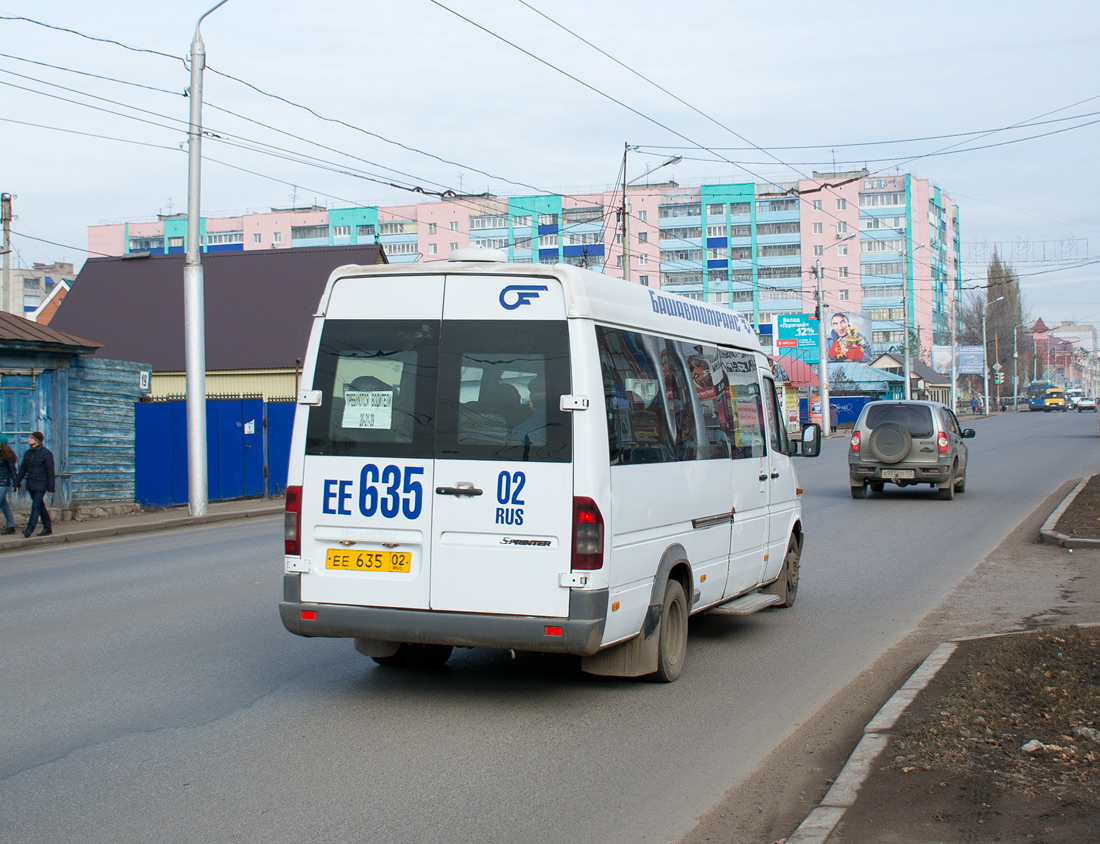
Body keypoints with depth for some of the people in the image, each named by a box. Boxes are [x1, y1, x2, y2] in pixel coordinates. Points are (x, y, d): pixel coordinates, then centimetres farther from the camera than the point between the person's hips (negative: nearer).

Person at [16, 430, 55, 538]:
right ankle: (48, 528, 19)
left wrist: (51, 487, -12)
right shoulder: (28, 453, 11)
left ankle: (29, 530, -16)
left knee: (36, 506, -11)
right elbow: (23, 469, 16)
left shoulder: (46, 453, -9)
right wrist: (17, 483, 11)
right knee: (41, 507, 11)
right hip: (31, 484, 7)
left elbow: (50, 471, -9)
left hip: (41, 485, -7)